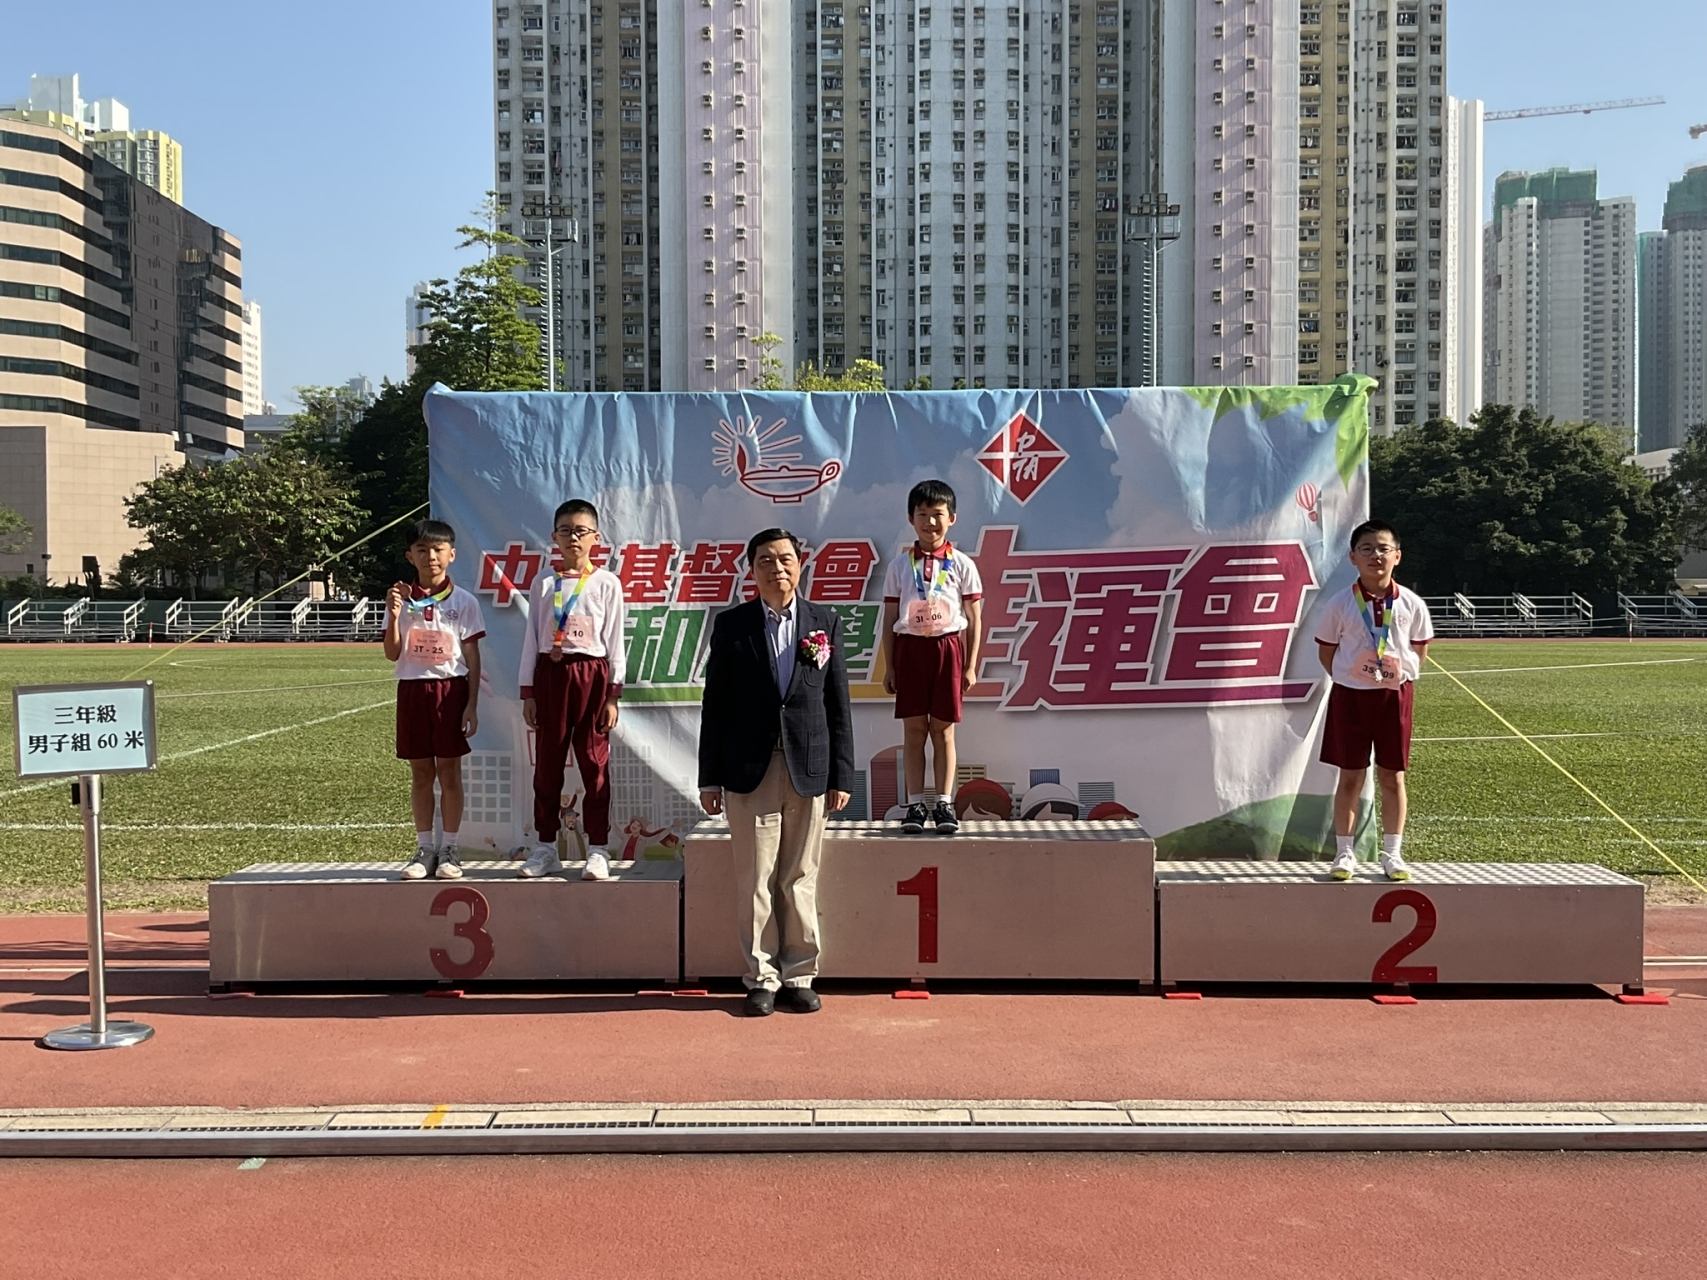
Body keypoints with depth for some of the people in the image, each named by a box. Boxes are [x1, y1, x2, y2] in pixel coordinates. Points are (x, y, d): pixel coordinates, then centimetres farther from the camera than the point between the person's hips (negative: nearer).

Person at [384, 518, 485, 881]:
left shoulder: (464, 602, 0)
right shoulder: (401, 599, 5)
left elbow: (472, 657, 0)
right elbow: (392, 654, 2)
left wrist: (472, 704, -5)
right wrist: (394, 617, -14)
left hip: (451, 688, -2)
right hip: (412, 688, 2)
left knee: (449, 772, 2)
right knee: (420, 773, 8)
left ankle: (449, 849, 10)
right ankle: (424, 848, 16)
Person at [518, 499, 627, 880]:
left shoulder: (607, 584, 0)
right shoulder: (543, 583, 7)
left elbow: (614, 642, 0)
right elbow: (532, 639, 8)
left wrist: (613, 695, -4)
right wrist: (527, 692, 4)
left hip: (591, 674, -2)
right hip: (550, 674, 2)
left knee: (595, 763, 1)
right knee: (547, 764, 7)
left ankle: (597, 850, 8)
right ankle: (546, 848, 16)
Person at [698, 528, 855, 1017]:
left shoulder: (826, 622, 6)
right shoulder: (731, 625, 3)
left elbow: (838, 704, 6)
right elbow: (715, 705, 4)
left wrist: (841, 776, 2)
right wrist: (710, 778, 1)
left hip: (809, 772, 1)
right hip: (750, 771, -1)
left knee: (800, 880, 7)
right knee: (756, 882, 3)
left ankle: (799, 976, 18)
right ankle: (762, 978, 15)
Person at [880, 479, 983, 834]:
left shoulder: (962, 564, 3)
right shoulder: (900, 565, 6)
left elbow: (974, 618, 4)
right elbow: (890, 619, 7)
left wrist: (971, 665, -1)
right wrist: (889, 667, 3)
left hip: (948, 647, -1)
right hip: (910, 648, 1)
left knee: (943, 730, 3)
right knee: (913, 729, 2)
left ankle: (945, 804, 9)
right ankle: (915, 805, 7)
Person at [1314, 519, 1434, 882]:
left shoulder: (1411, 604, -2)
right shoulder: (1340, 604, -6)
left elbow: (1419, 646, 11)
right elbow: (1326, 650, 4)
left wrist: (1403, 675, 0)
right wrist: (1347, 678, -3)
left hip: (1395, 695, 1)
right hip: (1350, 696, -1)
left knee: (1392, 776, 7)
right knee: (1351, 776, 5)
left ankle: (1392, 853, 18)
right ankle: (1344, 852, 14)